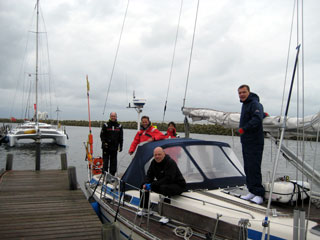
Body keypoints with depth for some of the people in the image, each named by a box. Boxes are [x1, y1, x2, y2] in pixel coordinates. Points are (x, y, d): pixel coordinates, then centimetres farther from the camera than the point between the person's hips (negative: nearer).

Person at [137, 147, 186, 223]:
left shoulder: (170, 162, -25)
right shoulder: (154, 162, 0)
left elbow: (168, 179, -32)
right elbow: (149, 175, 5)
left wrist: (152, 185, -32)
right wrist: (146, 184, -18)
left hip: (177, 185, -8)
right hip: (162, 184, 8)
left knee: (164, 188, -40)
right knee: (144, 185, 1)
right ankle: (144, 209, 13)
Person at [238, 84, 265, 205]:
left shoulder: (255, 104, -11)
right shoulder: (245, 104, 19)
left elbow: (257, 119, -27)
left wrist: (244, 128, -31)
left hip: (254, 142, -10)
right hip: (246, 141, 10)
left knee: (254, 168, -11)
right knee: (248, 168, 10)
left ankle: (259, 194, -6)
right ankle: (252, 191, 17)